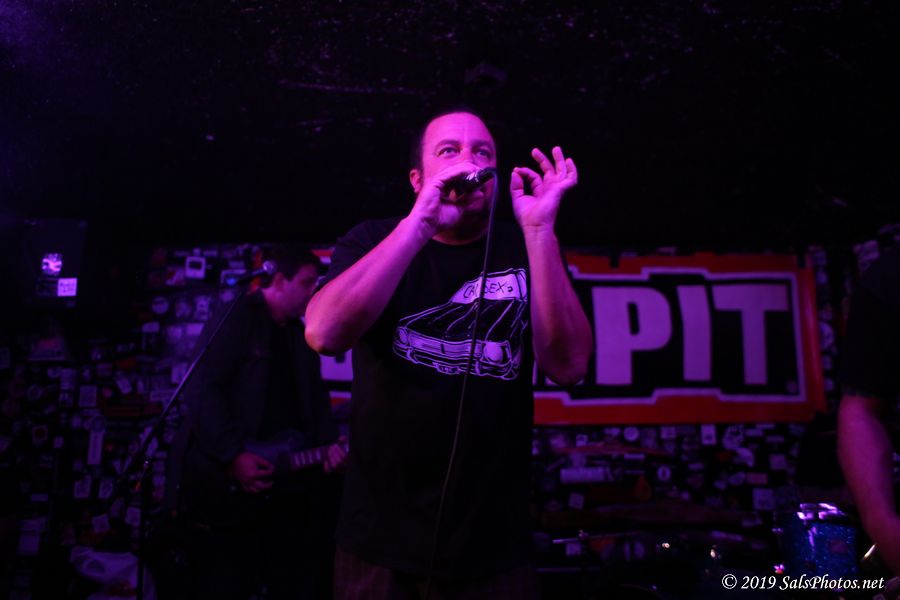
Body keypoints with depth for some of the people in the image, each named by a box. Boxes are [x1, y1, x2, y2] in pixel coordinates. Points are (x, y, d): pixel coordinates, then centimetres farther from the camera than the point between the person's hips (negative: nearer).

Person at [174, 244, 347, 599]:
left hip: (288, 490, 7)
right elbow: (203, 390, -16)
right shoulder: (235, 318, -7)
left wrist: (328, 442, -1)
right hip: (228, 485, -7)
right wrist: (234, 455, -21)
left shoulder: (300, 335, 15)